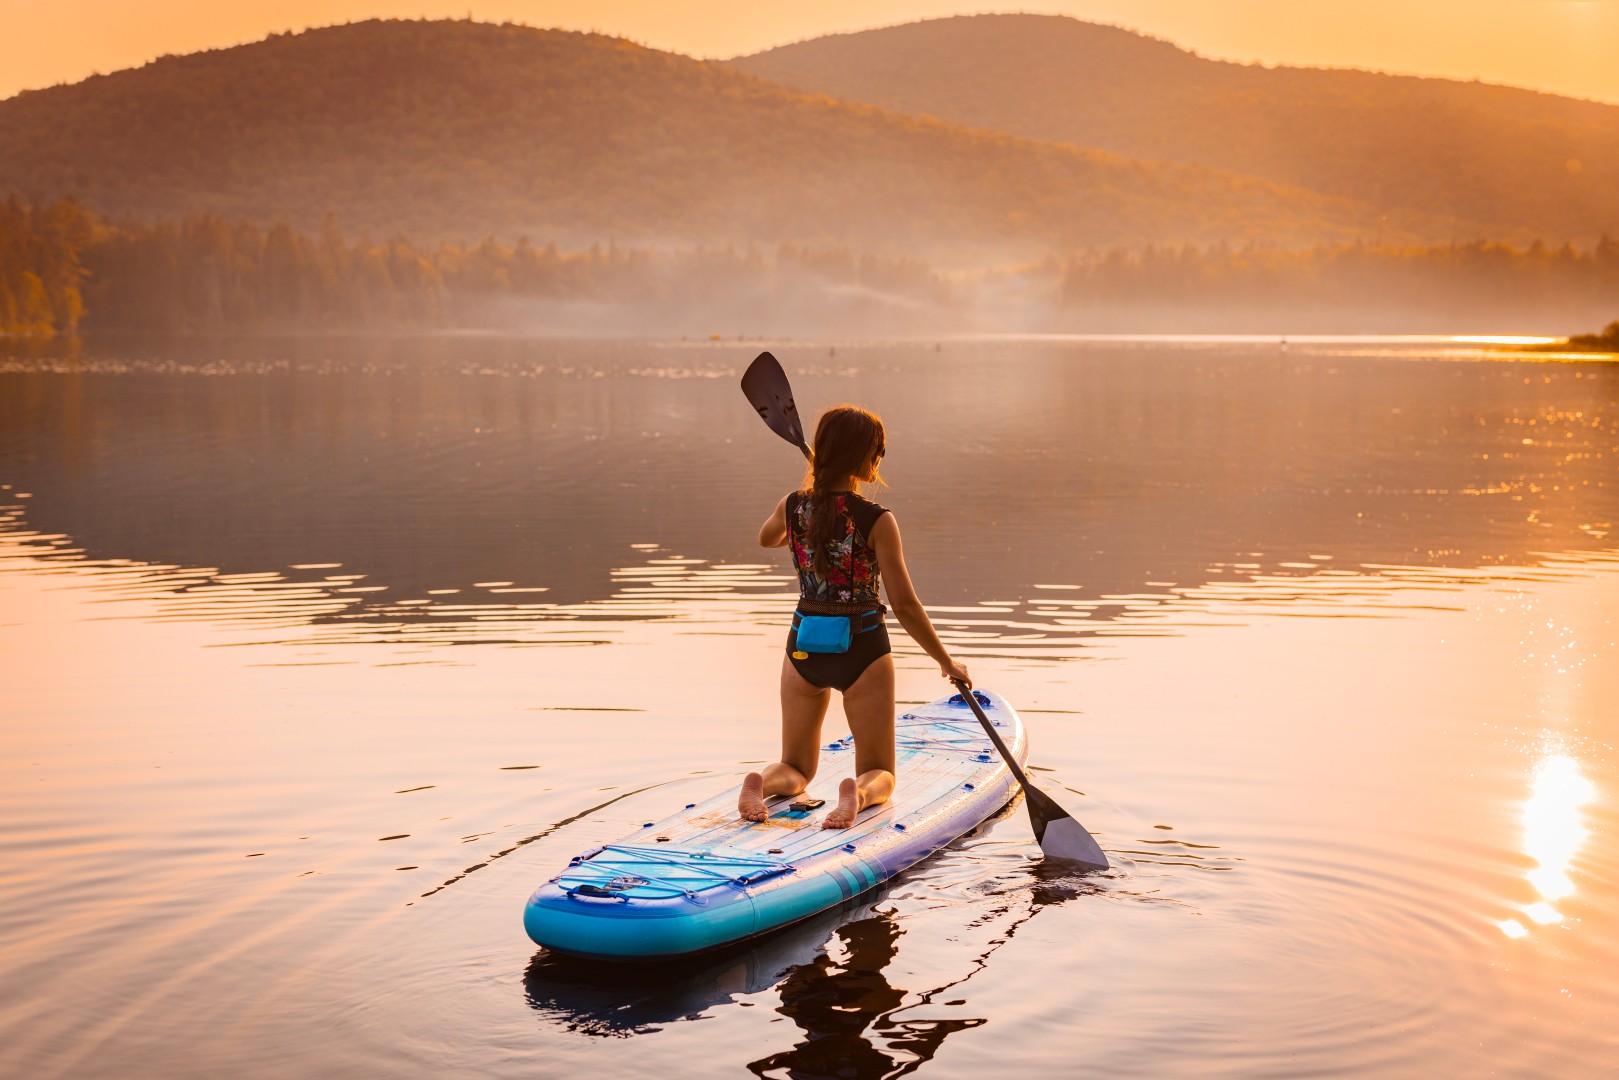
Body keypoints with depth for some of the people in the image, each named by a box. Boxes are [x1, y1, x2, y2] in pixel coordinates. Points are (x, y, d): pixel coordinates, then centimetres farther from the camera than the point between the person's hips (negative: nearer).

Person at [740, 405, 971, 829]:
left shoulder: (793, 507, -4)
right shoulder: (876, 520, -17)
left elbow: (767, 539, 21)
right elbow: (904, 605, -15)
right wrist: (946, 662, -3)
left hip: (803, 647, 4)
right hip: (861, 650, -3)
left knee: (796, 768, 19)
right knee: (879, 776, 10)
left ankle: (760, 783, -15)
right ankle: (858, 792, -25)